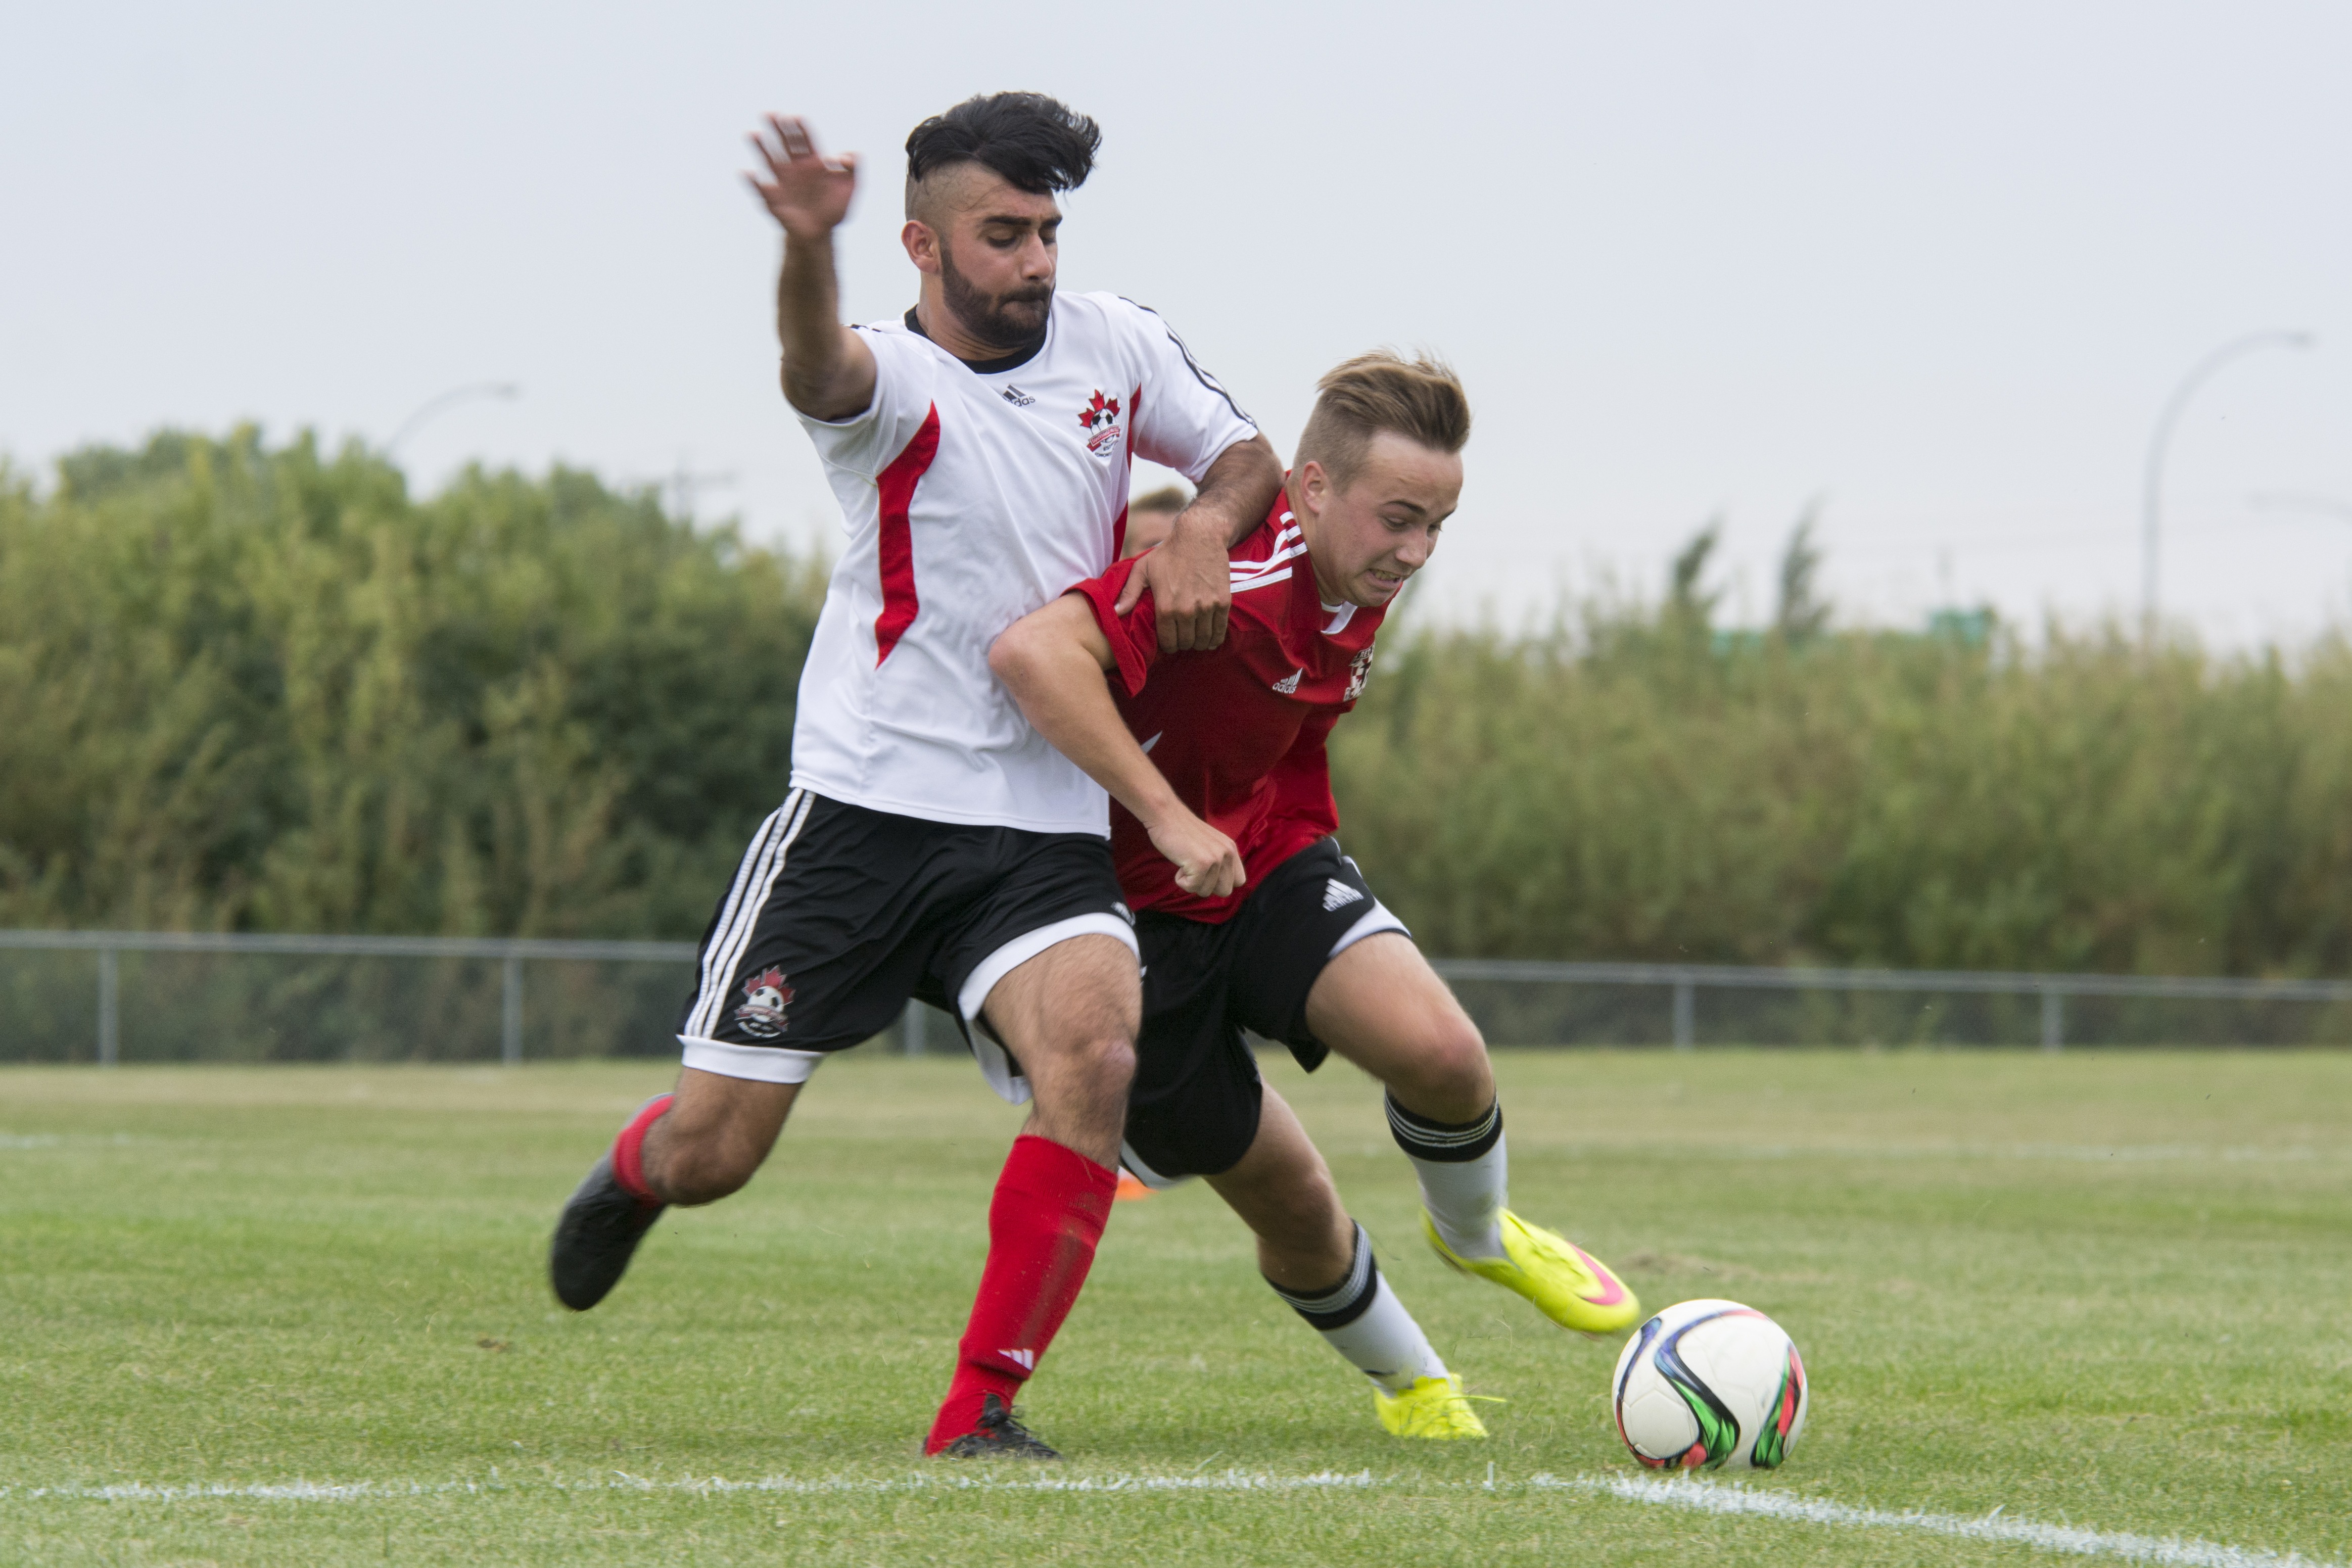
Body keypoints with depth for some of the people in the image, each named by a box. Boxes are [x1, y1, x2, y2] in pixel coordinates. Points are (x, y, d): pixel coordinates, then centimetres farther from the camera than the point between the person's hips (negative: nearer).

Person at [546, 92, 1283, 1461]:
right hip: (866, 813, -3)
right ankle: (632, 1175, 39)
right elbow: (820, 371, -34)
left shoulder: (1115, 346, 8)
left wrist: (1205, 529, -2)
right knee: (710, 1154, -1)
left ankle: (981, 1411, -17)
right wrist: (808, 251, -58)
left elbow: (1246, 456, 23)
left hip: (1049, 834, 3)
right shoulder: (896, 384, -9)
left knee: (1095, 1052, -27)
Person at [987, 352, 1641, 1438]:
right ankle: (1407, 1384, 30)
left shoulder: (1357, 586, -3)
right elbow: (1032, 652, -45)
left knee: (1443, 1054, -20)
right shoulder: (1238, 579, -31)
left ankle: (1478, 1234, 13)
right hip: (1141, 914, -6)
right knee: (1289, 1203, 2)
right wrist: (1166, 816, -41)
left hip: (1270, 863, 6)